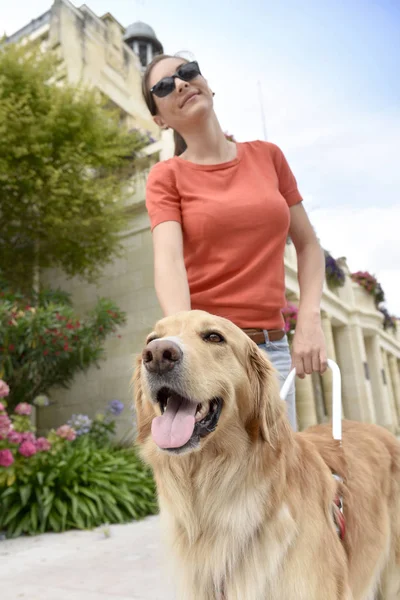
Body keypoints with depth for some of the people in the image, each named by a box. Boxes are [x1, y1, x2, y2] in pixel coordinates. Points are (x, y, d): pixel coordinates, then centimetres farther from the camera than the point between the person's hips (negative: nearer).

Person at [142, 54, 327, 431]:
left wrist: (309, 320, -3)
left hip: (272, 348, 3)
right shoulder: (165, 177, 1)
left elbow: (308, 245, 11)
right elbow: (168, 259, -15)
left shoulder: (267, 156, 9)